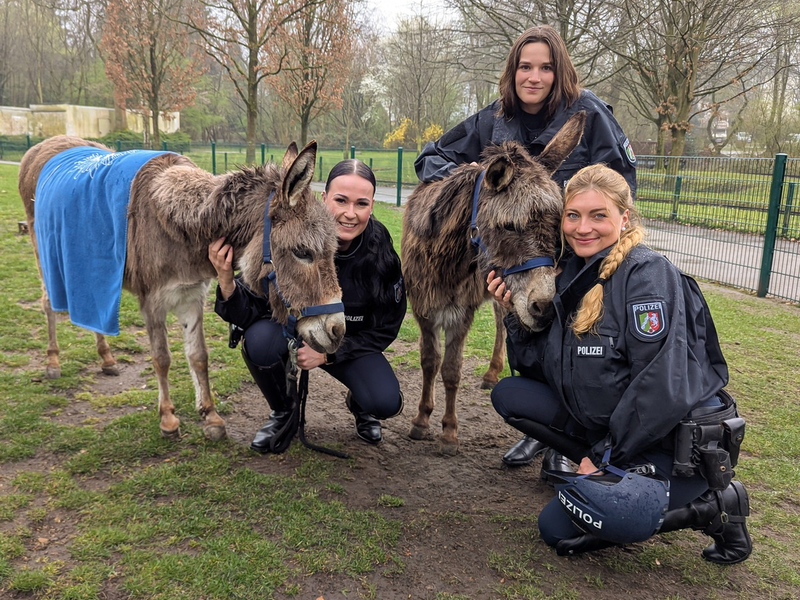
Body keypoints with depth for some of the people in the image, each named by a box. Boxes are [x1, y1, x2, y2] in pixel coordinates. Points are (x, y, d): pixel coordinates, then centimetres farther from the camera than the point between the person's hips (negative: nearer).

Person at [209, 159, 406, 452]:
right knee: (259, 341, -34)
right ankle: (283, 412, 0)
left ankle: (359, 405, 16)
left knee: (386, 403, -25)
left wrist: (327, 353, -20)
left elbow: (385, 328, -9)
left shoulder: (381, 253, -21)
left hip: (349, 342, 0)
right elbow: (252, 312, -22)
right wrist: (226, 281, -43)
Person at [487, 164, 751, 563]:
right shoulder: (569, 275, 5)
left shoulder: (647, 272, -18)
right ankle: (599, 472, 6)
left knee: (560, 529, -22)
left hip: (680, 438, -7)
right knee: (508, 395, 0)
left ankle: (715, 505, -3)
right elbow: (542, 369, 6)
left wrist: (607, 455, -18)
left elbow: (662, 384, -25)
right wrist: (515, 316, -6)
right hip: (606, 425, 8)